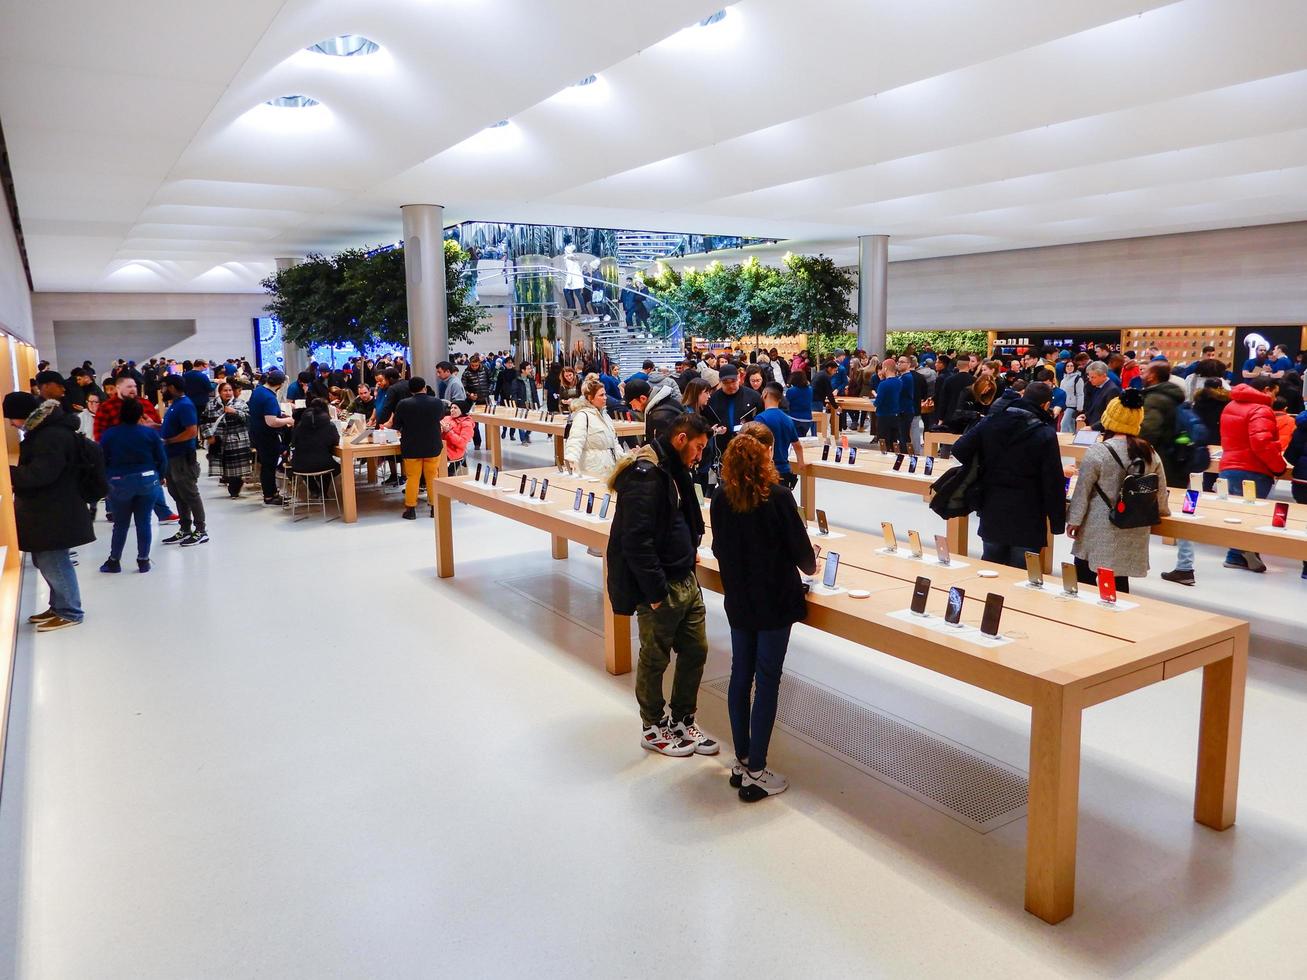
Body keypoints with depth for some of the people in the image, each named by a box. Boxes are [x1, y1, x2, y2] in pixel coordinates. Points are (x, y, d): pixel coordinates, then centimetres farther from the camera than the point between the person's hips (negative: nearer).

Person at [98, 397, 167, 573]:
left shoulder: (109, 435, -3)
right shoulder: (151, 433, -4)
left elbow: (101, 461, 0)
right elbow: (162, 459, -2)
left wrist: (106, 481, 12)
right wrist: (159, 477, 13)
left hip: (119, 484, 0)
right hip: (147, 481, 0)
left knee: (120, 524, 12)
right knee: (144, 522, 6)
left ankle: (114, 561, 19)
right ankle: (143, 561, 10)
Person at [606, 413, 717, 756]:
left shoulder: (672, 469, 12)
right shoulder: (644, 475, -20)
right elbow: (636, 541, -25)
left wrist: (689, 549, 11)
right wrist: (657, 592, -22)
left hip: (686, 580, 9)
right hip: (660, 587, -9)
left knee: (695, 650, 15)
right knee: (655, 659, 7)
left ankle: (682, 721, 32)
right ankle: (653, 728, 26)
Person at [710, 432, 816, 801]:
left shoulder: (720, 501, -2)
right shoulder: (778, 497, -15)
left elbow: (719, 549, 7)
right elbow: (801, 547, -11)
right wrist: (810, 565, 11)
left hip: (738, 601, 5)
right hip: (775, 601, -4)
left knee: (741, 676, 14)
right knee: (767, 681, 1)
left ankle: (742, 761, 24)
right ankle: (755, 773, 6)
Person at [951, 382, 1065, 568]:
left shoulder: (991, 422, -1)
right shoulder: (1046, 434, -11)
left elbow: (959, 449, -3)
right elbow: (1053, 483, -11)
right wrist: (1058, 522, -3)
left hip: (991, 513, 4)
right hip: (1027, 518, -4)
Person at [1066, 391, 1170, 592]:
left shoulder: (1097, 452, -13)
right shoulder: (1150, 453, 4)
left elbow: (1083, 490, -9)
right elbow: (1160, 491, 13)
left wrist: (1074, 520, 1)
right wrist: (1162, 510, 32)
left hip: (1099, 534, -5)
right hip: (1133, 536, 5)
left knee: (1085, 583, 8)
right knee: (1119, 582, 11)